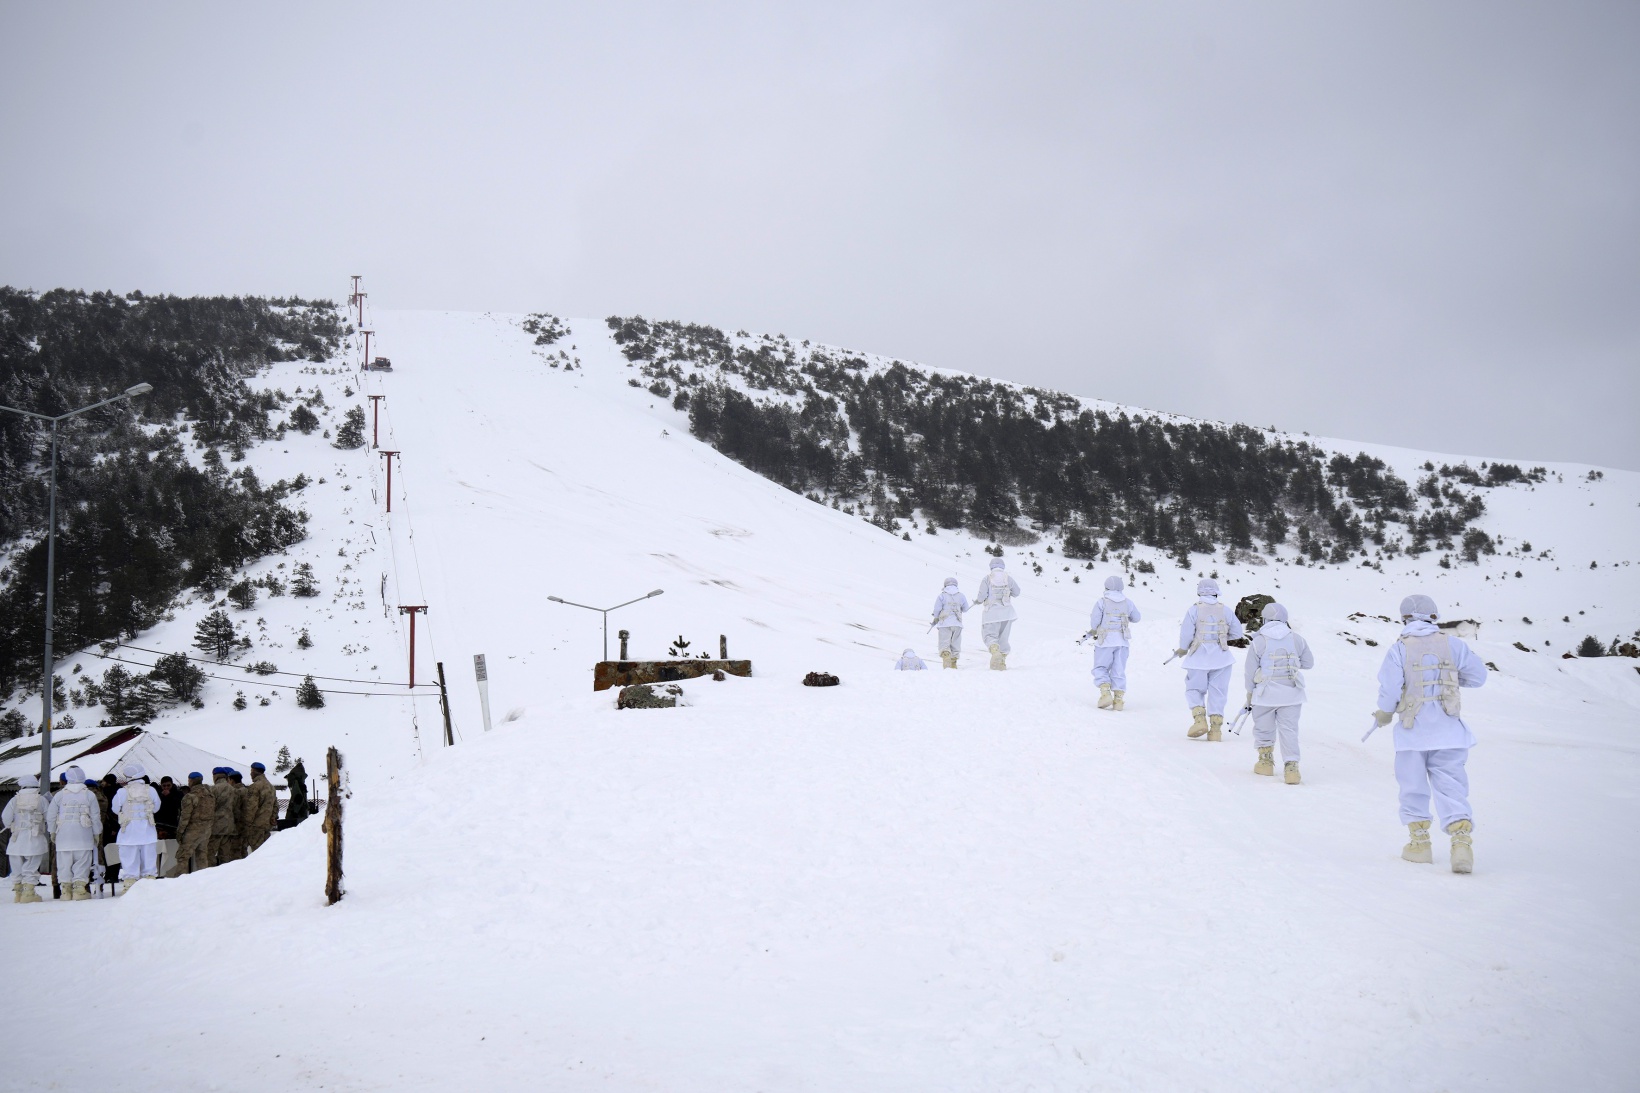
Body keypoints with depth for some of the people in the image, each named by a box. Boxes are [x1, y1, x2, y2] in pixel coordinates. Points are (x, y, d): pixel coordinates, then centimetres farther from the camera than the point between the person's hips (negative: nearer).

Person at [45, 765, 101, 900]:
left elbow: (51, 814, 7)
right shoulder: (89, 794, 1)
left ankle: (66, 888, 4)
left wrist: (52, 831, 19)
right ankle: (80, 887, -5)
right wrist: (97, 833, 13)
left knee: (64, 863, 5)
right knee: (82, 863, 2)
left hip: (64, 834, 1)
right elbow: (95, 816, 3)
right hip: (83, 834, -1)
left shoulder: (60, 794, 3)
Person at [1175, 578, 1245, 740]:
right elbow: (1237, 632, 5)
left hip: (1198, 658, -2)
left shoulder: (1194, 610, -7)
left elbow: (1186, 634, -9)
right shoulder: (1225, 610, 1)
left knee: (1194, 689, 11)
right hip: (1220, 658, 2)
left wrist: (1182, 649, 10)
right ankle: (1215, 729, 4)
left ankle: (1200, 719, -8)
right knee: (1217, 692, 7)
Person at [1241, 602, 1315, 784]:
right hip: (1291, 694, 2)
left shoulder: (1258, 641, -5)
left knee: (1264, 729, 15)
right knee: (1289, 730, 2)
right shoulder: (1297, 638, 2)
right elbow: (1309, 663, 11)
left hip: (1265, 694, -2)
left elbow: (1250, 672, -2)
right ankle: (1291, 766, -10)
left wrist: (1250, 694, 10)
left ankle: (1266, 761, 24)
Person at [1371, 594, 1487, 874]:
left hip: (1412, 732, -2)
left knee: (1414, 788, 13)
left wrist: (1383, 715, 8)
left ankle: (1420, 842, 17)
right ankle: (1461, 842, -14)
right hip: (1448, 732, 2)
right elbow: (1478, 675, 6)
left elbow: (1389, 689, -11)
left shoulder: (1399, 649, -6)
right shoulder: (1450, 644, 1)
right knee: (1451, 787, 1)